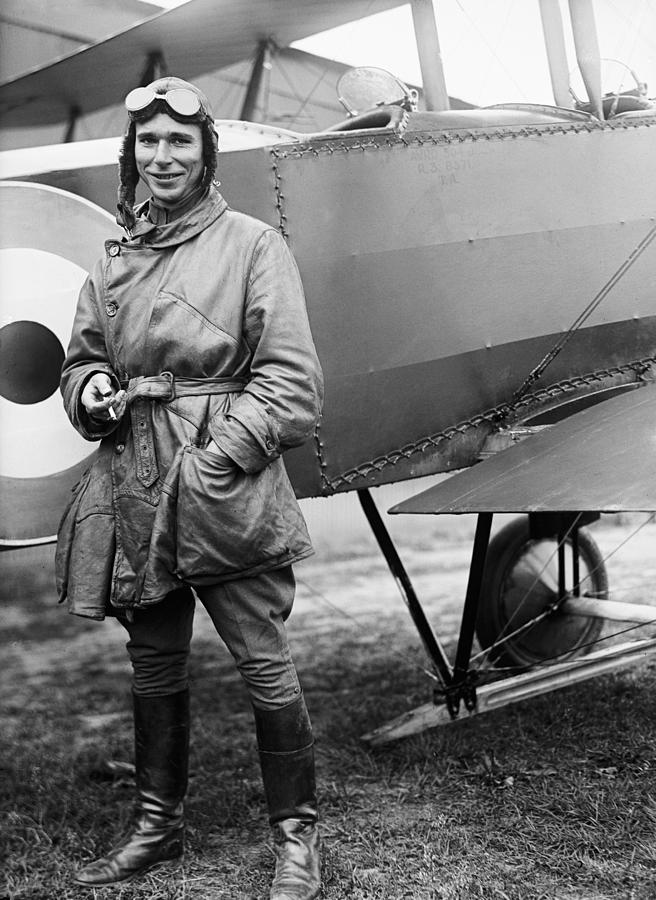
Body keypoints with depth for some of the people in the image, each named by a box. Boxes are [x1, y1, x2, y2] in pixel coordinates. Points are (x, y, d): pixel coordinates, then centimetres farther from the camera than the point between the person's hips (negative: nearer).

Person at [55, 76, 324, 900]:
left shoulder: (252, 245, -4)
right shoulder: (117, 257, 12)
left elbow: (291, 381, -8)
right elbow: (81, 358, 20)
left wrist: (218, 457, -16)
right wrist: (92, 390, -3)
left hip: (226, 492, -5)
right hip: (135, 492, 5)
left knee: (265, 667, 0)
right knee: (153, 668, 15)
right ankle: (157, 824, 31)